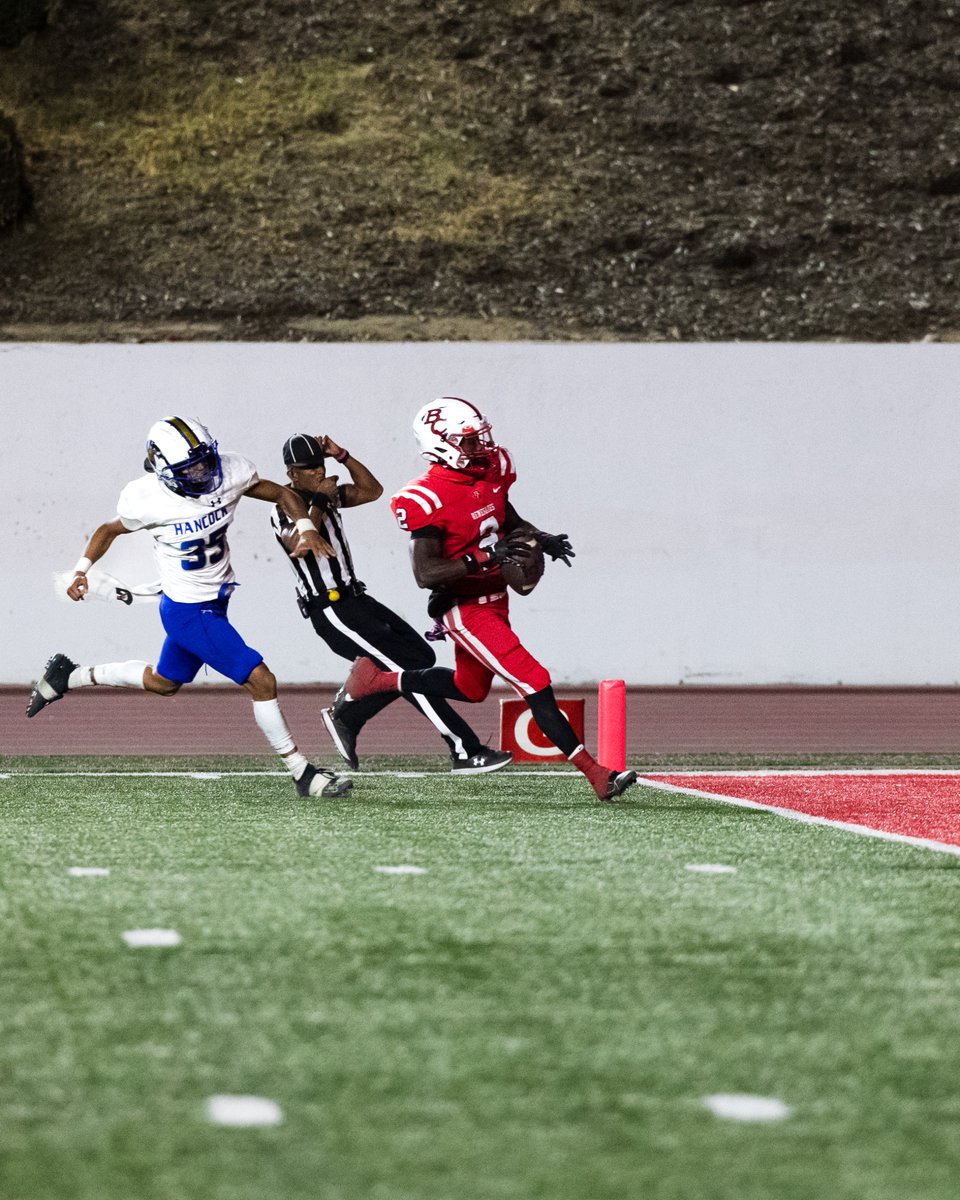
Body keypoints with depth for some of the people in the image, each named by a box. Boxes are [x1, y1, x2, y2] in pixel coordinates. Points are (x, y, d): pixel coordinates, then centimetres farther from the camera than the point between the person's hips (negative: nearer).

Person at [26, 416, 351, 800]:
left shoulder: (229, 473, -14)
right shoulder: (147, 499, -21)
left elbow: (282, 494, -1)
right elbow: (110, 530, -1)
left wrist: (305, 527, -18)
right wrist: (83, 568, -11)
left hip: (215, 603, 7)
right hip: (188, 613, -7)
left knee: (163, 683, 27)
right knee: (261, 681, -11)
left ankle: (69, 676, 42)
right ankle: (303, 774, 2)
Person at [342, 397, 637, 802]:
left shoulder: (490, 472, 1)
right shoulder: (429, 499, -23)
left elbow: (510, 521, 20)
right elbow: (425, 573, -25)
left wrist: (542, 539, -1)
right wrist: (485, 558, -34)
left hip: (494, 599, 9)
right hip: (463, 609, -9)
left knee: (470, 687, 27)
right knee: (534, 683, -14)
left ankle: (379, 680, 40)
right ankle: (595, 773, -13)